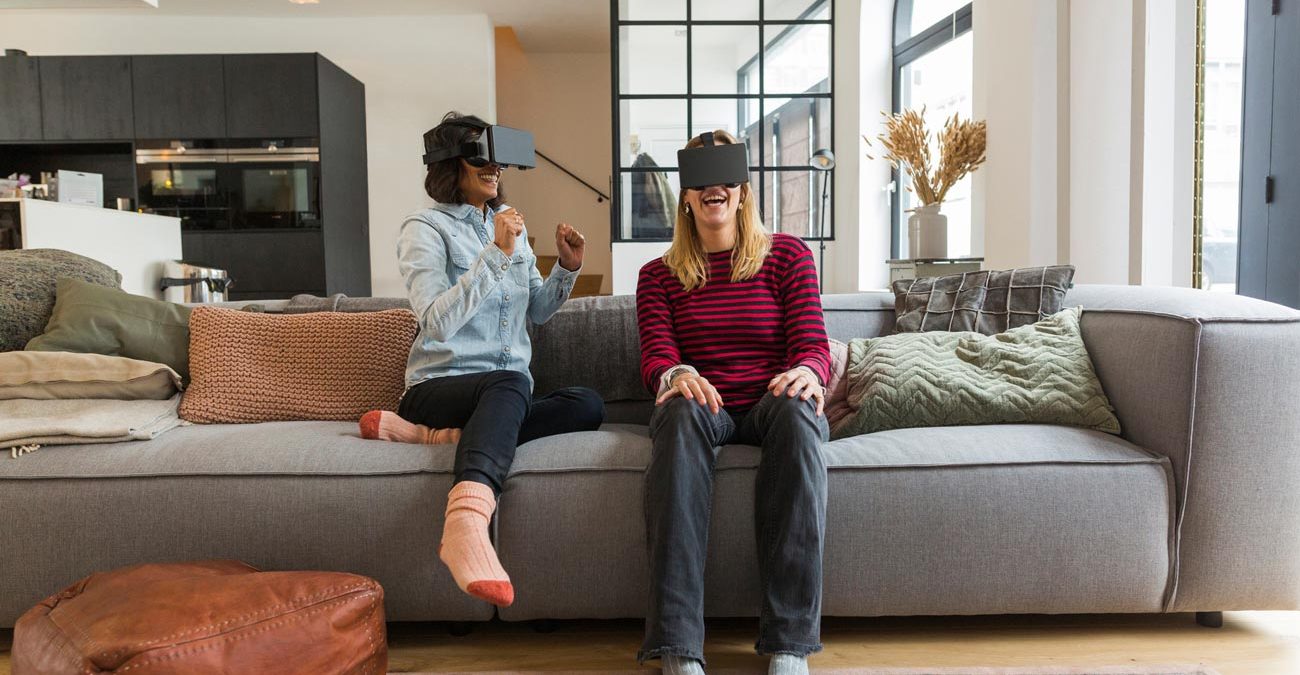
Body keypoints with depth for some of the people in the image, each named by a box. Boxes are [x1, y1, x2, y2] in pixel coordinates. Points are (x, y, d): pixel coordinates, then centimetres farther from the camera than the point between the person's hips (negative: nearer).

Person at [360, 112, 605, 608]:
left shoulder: (509, 223, 17)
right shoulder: (425, 229, -1)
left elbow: (536, 312, 24)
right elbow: (438, 322, -16)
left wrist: (567, 269, 6)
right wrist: (496, 255, -20)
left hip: (506, 391, 6)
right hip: (438, 387, -6)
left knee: (587, 405, -25)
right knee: (510, 384, -40)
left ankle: (442, 435, -30)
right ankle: (467, 521, -60)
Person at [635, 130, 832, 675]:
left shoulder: (787, 255, 12)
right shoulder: (659, 275, 14)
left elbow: (813, 344, 1)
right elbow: (656, 356, 0)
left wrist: (807, 372, -25)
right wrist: (676, 375, -26)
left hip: (770, 405, 0)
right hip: (705, 408, 1)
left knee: (797, 408, -36)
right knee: (683, 408, -36)